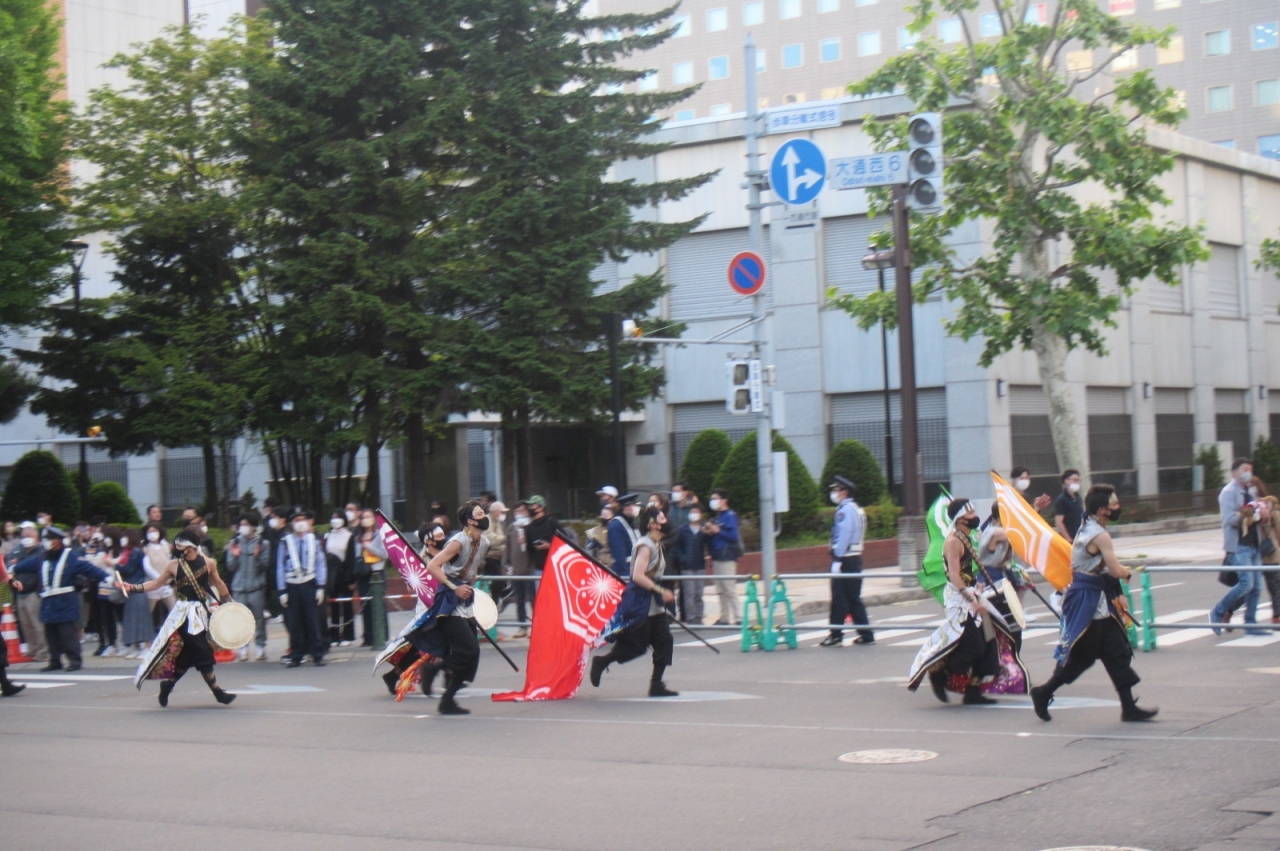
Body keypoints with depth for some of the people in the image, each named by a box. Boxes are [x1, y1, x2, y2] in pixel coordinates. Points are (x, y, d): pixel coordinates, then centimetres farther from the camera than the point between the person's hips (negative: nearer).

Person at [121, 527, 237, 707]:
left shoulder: (208, 563, -2)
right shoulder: (174, 565, -4)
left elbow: (218, 584, 12)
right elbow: (156, 583, 6)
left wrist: (228, 604, 15)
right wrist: (132, 588, -2)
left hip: (201, 613, 3)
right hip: (183, 614, -3)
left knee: (187, 655, 8)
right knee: (202, 652, -8)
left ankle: (168, 684, 26)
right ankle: (217, 692, -1)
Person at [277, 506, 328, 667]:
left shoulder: (314, 540, 4)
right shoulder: (285, 542, 0)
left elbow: (321, 564, 6)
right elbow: (280, 567, 3)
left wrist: (320, 587, -1)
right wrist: (282, 591, -1)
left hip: (310, 585, 0)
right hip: (291, 586, 0)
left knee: (313, 621, 1)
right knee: (294, 623, 3)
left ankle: (317, 655, 5)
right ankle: (296, 655, 10)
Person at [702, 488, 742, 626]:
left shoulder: (730, 516, -7)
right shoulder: (717, 517, 17)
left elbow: (733, 536, -15)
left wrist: (717, 531, -14)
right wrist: (708, 532, 3)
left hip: (727, 558, -9)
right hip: (717, 558, 9)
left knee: (729, 589, -8)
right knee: (721, 590, 10)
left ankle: (735, 618, -6)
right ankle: (724, 617, 15)